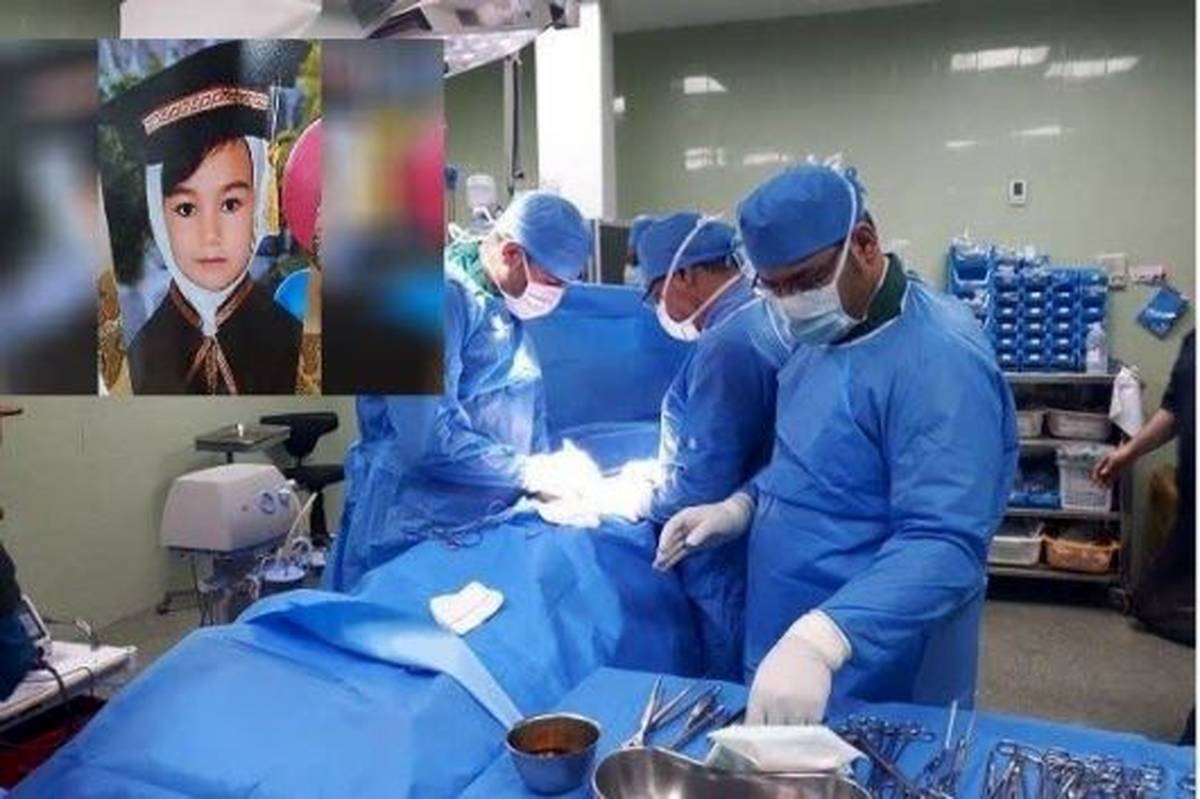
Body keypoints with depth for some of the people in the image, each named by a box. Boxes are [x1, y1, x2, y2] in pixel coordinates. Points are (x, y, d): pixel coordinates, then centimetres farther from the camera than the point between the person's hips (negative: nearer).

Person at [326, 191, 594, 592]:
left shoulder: (507, 297, 8)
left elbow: (527, 392, 12)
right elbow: (428, 431, -27)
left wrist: (547, 472, -4)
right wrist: (528, 472, -19)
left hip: (487, 515, 8)